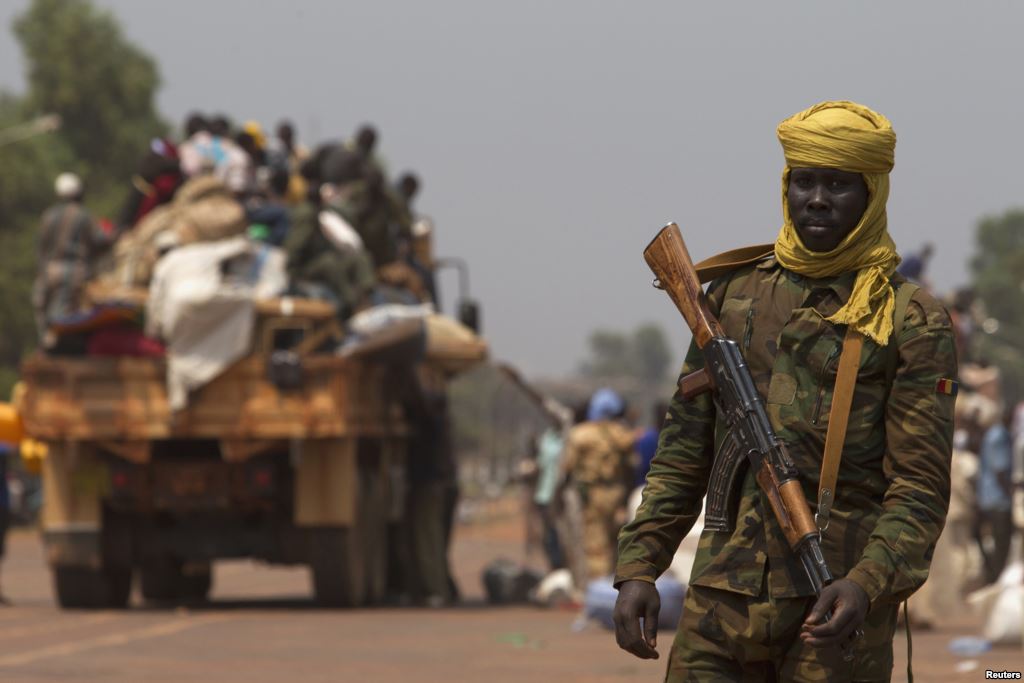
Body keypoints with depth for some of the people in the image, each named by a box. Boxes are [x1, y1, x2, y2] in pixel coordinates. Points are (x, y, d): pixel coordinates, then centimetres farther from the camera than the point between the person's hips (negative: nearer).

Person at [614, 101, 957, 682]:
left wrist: (867, 585, -23)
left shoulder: (913, 324, -1)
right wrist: (639, 566, 5)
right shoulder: (735, 296, 13)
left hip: (833, 611, -4)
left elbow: (921, 487, -7)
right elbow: (683, 454, 16)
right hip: (723, 599, 4)